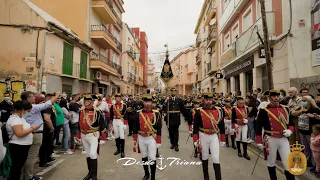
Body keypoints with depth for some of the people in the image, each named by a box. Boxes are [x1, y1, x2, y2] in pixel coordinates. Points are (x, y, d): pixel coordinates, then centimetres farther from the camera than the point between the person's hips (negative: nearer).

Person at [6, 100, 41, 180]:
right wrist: (33, 128, -21)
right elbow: (20, 134, -28)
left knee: (18, 167, 18)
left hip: (23, 147, 10)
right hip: (18, 147, -10)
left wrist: (32, 127, 3)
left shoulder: (20, 117, 12)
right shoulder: (15, 119, -19)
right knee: (16, 168, 1)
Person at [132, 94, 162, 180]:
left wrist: (158, 141, -6)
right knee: (144, 157, 18)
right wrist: (135, 140, 3)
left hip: (152, 138, -2)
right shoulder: (138, 113, -3)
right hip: (141, 138, 3)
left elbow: (159, 128, -6)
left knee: (152, 158, 0)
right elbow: (135, 128, 3)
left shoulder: (156, 113, -9)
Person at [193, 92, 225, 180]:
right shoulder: (199, 111, -10)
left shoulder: (219, 110, -4)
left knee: (216, 159, 0)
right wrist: (195, 139, -9)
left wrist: (223, 139, 5)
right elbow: (195, 126, -7)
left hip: (214, 136, 1)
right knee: (205, 157, 15)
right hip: (203, 136, 0)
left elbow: (222, 125, 3)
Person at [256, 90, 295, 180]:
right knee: (271, 163, 13)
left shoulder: (285, 109, 5)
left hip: (284, 139, 4)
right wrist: (259, 141, -9)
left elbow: (291, 122, 15)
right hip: (271, 140, -3)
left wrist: (289, 131, -7)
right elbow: (259, 126, -9)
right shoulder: (264, 110, -10)